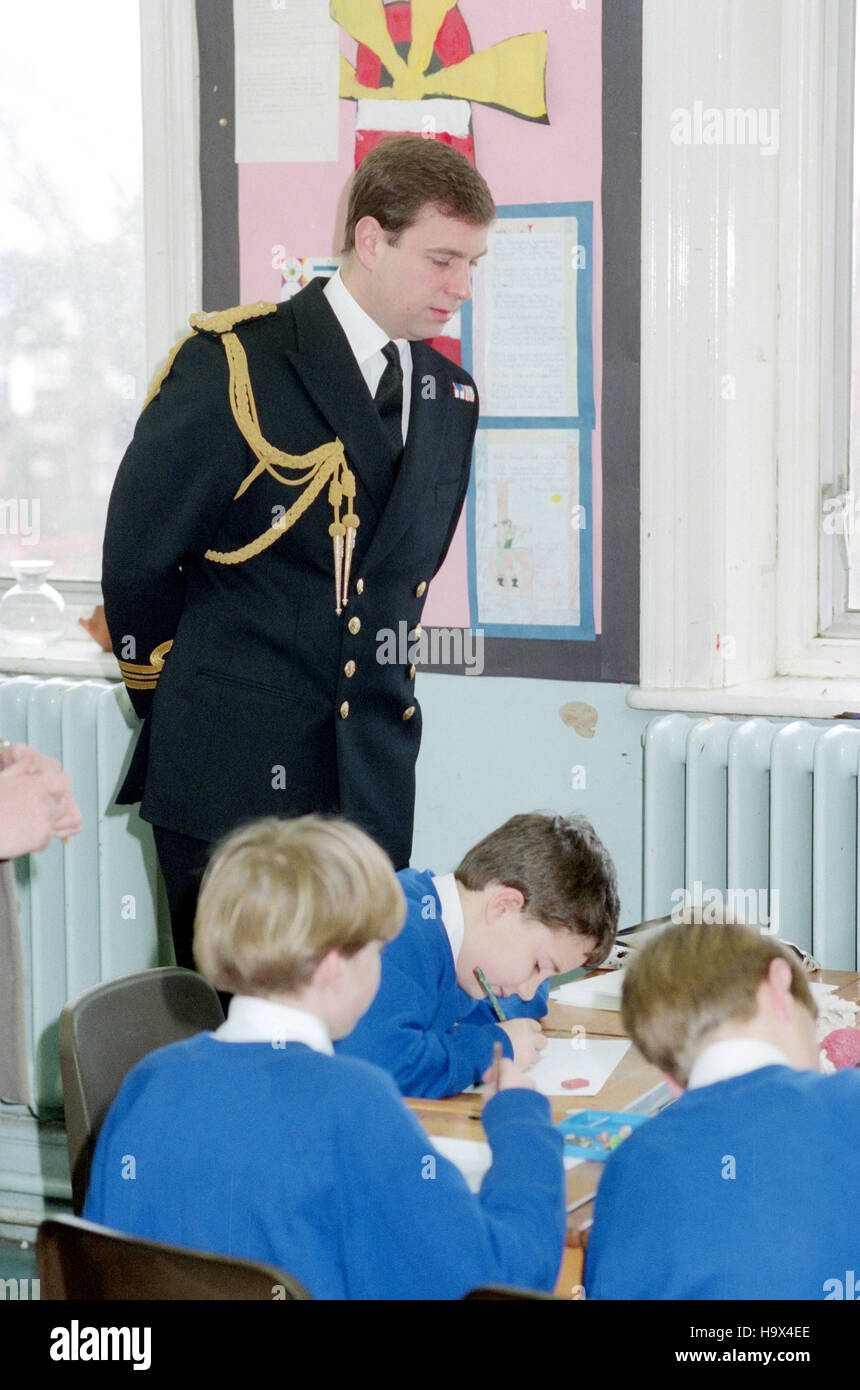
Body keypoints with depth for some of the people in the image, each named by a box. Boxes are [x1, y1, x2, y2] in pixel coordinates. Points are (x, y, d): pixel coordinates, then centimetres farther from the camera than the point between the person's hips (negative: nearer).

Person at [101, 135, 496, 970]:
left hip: (372, 785, 5)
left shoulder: (449, 397, 11)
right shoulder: (233, 364, -8)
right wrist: (178, 707, 6)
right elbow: (138, 555, -3)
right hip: (236, 779, -5)